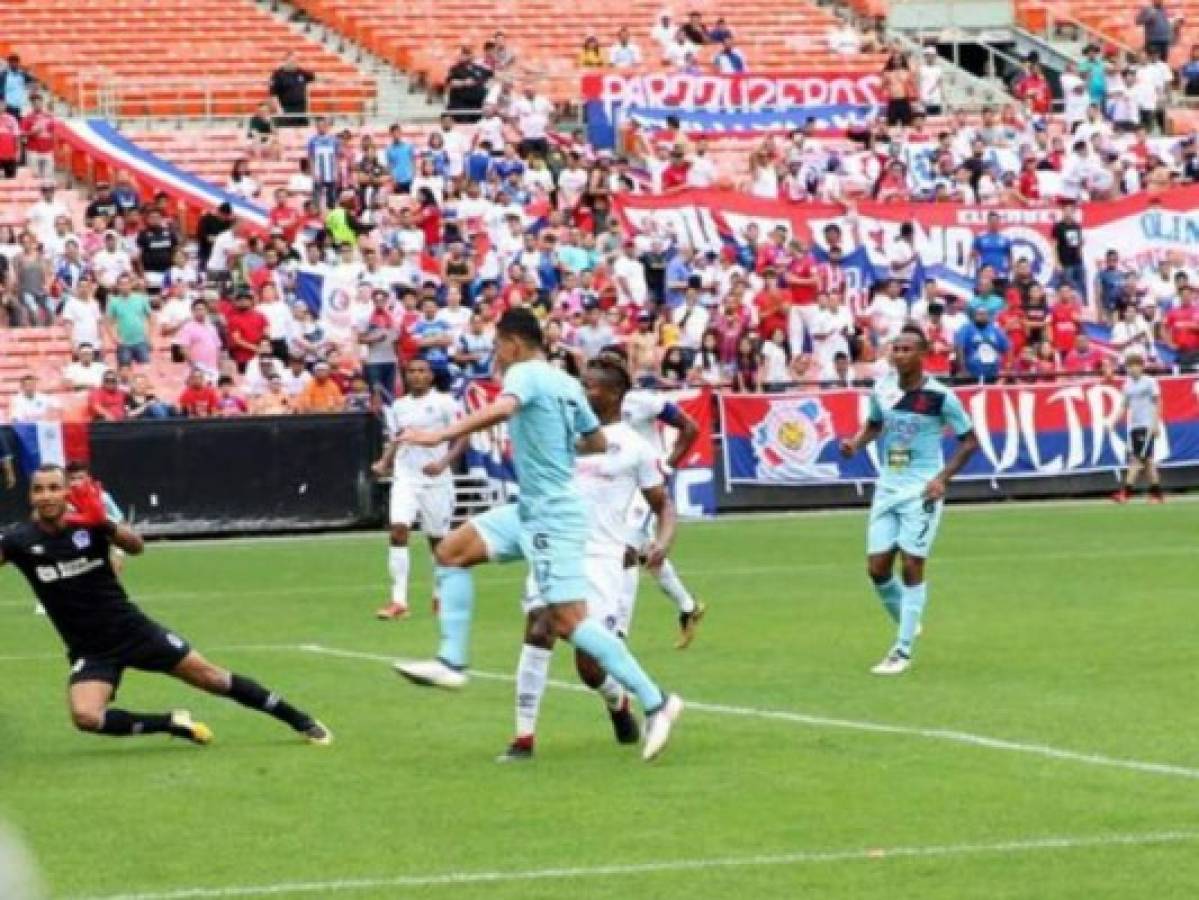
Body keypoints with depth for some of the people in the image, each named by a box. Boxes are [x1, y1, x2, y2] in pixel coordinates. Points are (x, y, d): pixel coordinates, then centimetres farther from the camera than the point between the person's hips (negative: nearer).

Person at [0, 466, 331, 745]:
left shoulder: (87, 523, -10)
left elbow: (136, 546, -24)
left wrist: (104, 524, -42)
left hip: (132, 629, 0)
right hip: (90, 652, 0)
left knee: (210, 677, 1)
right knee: (84, 716, -26)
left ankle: (301, 721, 15)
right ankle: (172, 724, -5)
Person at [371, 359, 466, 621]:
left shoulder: (444, 403, -4)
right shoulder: (398, 406, 11)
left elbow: (462, 438, -6)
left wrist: (444, 462, -21)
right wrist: (383, 463, 3)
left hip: (436, 480, -3)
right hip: (405, 478, 3)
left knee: (437, 539, 7)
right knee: (398, 531, -15)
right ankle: (398, 601, -17)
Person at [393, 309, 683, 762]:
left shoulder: (525, 373, -12)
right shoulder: (566, 383, 12)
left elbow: (502, 409, -34)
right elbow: (596, 442, 18)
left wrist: (440, 435, -39)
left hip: (552, 516, -10)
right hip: (532, 511, 10)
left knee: (569, 621, -11)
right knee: (451, 551, 10)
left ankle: (655, 703, -9)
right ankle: (451, 662, 8)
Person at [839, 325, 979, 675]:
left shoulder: (940, 396, -12)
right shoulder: (882, 390, 2)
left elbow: (969, 440, -3)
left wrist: (943, 478, -13)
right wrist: (857, 442, -1)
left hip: (922, 489, -5)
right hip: (887, 486, 5)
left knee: (911, 567, -6)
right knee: (877, 568, 2)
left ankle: (903, 652, 0)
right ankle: (907, 626, 29)